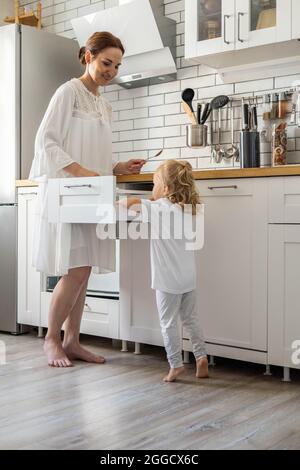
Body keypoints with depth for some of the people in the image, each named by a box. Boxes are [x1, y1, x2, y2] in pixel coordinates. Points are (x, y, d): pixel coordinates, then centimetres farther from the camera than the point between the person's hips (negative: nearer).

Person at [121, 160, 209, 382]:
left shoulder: (160, 207, -13)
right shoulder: (189, 208, 8)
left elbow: (132, 202, -19)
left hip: (168, 279, -7)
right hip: (189, 277, 7)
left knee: (169, 322, 4)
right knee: (191, 318, 17)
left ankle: (176, 365, 8)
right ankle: (201, 357, 18)